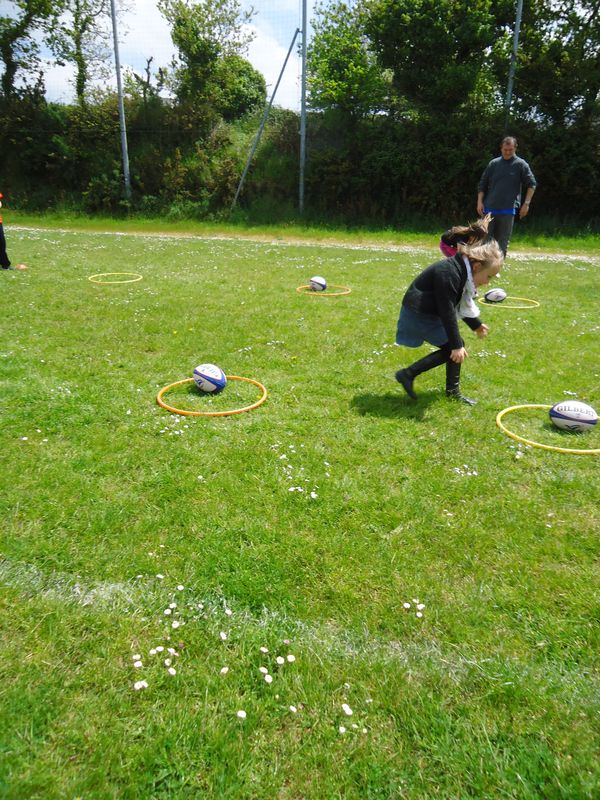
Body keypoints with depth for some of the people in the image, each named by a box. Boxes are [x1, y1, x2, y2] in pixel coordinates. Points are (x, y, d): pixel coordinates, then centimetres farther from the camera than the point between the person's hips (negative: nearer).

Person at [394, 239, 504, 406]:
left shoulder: (462, 271, 6)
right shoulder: (449, 273, -26)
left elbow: (459, 305, 22)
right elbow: (447, 311, -27)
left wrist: (476, 324, 33)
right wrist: (457, 345, -26)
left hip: (430, 312, 10)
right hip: (419, 314, -10)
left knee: (454, 348, 9)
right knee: (452, 349, -9)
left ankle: (453, 391, 19)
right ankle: (408, 374, -5)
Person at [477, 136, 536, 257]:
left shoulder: (521, 165, 1)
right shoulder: (493, 163, 7)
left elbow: (532, 184, 3)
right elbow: (482, 184, 10)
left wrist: (526, 204, -5)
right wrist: (480, 202, 0)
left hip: (508, 210, -2)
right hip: (489, 209, 2)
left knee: (502, 242, 2)